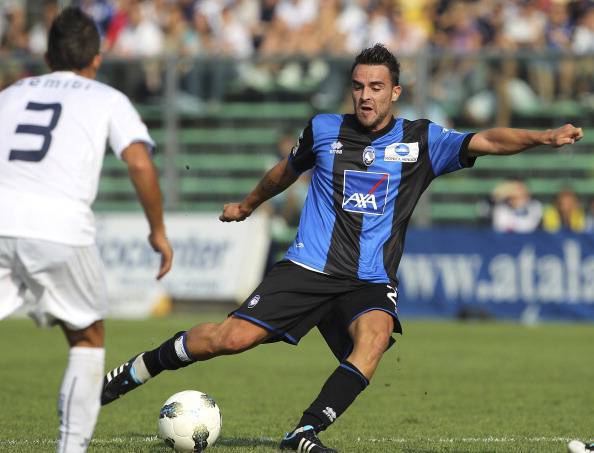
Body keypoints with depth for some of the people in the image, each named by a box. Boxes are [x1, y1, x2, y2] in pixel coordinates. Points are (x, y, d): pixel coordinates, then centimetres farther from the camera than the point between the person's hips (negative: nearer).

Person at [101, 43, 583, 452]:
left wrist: (542, 137, -28)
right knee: (233, 337, -14)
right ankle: (133, 372, 7)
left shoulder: (421, 141, 2)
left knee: (374, 335, -33)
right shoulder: (324, 129, 7)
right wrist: (248, 204, 43)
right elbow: (288, 169, 27)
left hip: (371, 281, 0)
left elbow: (485, 141, -11)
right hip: (308, 267, 0)